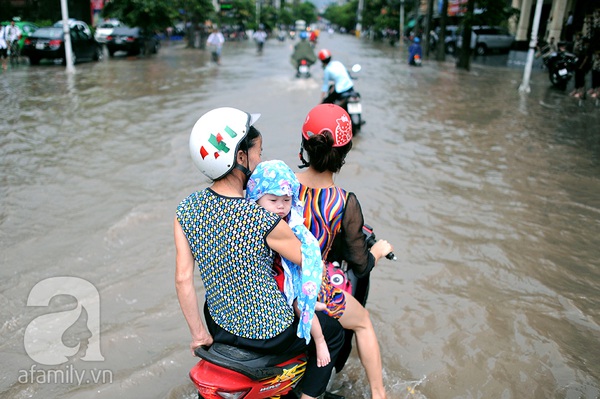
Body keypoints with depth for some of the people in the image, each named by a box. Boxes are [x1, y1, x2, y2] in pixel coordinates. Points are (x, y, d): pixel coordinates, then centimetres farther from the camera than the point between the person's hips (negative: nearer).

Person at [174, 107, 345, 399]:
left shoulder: (186, 209, -12)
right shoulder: (265, 221, -27)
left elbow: (182, 278, -9)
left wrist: (199, 333, 1)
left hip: (220, 325, 6)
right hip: (269, 334, -5)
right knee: (333, 330, 20)